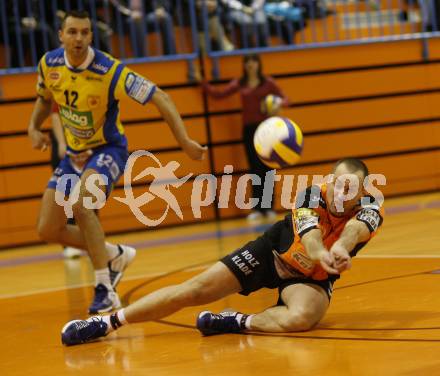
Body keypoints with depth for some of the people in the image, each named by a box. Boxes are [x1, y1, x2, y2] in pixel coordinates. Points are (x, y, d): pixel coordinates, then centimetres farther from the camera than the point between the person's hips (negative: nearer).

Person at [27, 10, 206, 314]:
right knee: (48, 230, 1)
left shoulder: (110, 71, -25)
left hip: (108, 150, -6)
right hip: (74, 154, 6)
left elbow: (160, 98, -23)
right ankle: (115, 255, 23)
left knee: (81, 203, -35)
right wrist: (34, 127, -3)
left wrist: (184, 141, -31)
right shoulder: (49, 64, -9)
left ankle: (105, 290, -25)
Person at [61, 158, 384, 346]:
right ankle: (108, 322, -6)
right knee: (196, 289, -12)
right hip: (274, 251, 0)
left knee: (301, 317, -37)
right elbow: (310, 235, -47)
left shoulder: (370, 208, -25)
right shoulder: (312, 196, -26)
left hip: (312, 277, 0)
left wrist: (341, 247, -73)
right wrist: (320, 254, -71)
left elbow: (355, 229, -49)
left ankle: (239, 323, -14)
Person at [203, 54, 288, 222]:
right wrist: (202, 83, 4)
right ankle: (259, 208, 4)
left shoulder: (268, 82, 2)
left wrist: (279, 104, -17)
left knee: (266, 168, 0)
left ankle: (269, 207, 7)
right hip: (249, 129, 2)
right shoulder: (239, 84, 6)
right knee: (255, 169, 2)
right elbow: (219, 94, 9)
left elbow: (284, 98, 5)